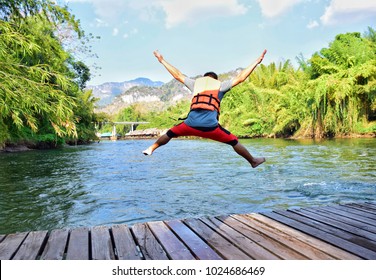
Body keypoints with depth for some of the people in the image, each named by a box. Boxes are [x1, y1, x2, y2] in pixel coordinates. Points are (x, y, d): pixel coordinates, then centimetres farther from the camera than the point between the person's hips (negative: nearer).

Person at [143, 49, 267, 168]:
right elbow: (240, 77, 14)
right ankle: (253, 161, 24)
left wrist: (162, 60, 45)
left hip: (191, 124, 2)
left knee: (170, 133, 27)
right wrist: (257, 62, 23)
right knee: (234, 141, 16)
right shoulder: (220, 86, 16)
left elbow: (177, 75, 32)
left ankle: (151, 148, 32)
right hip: (210, 126, -1)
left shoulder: (196, 83, 23)